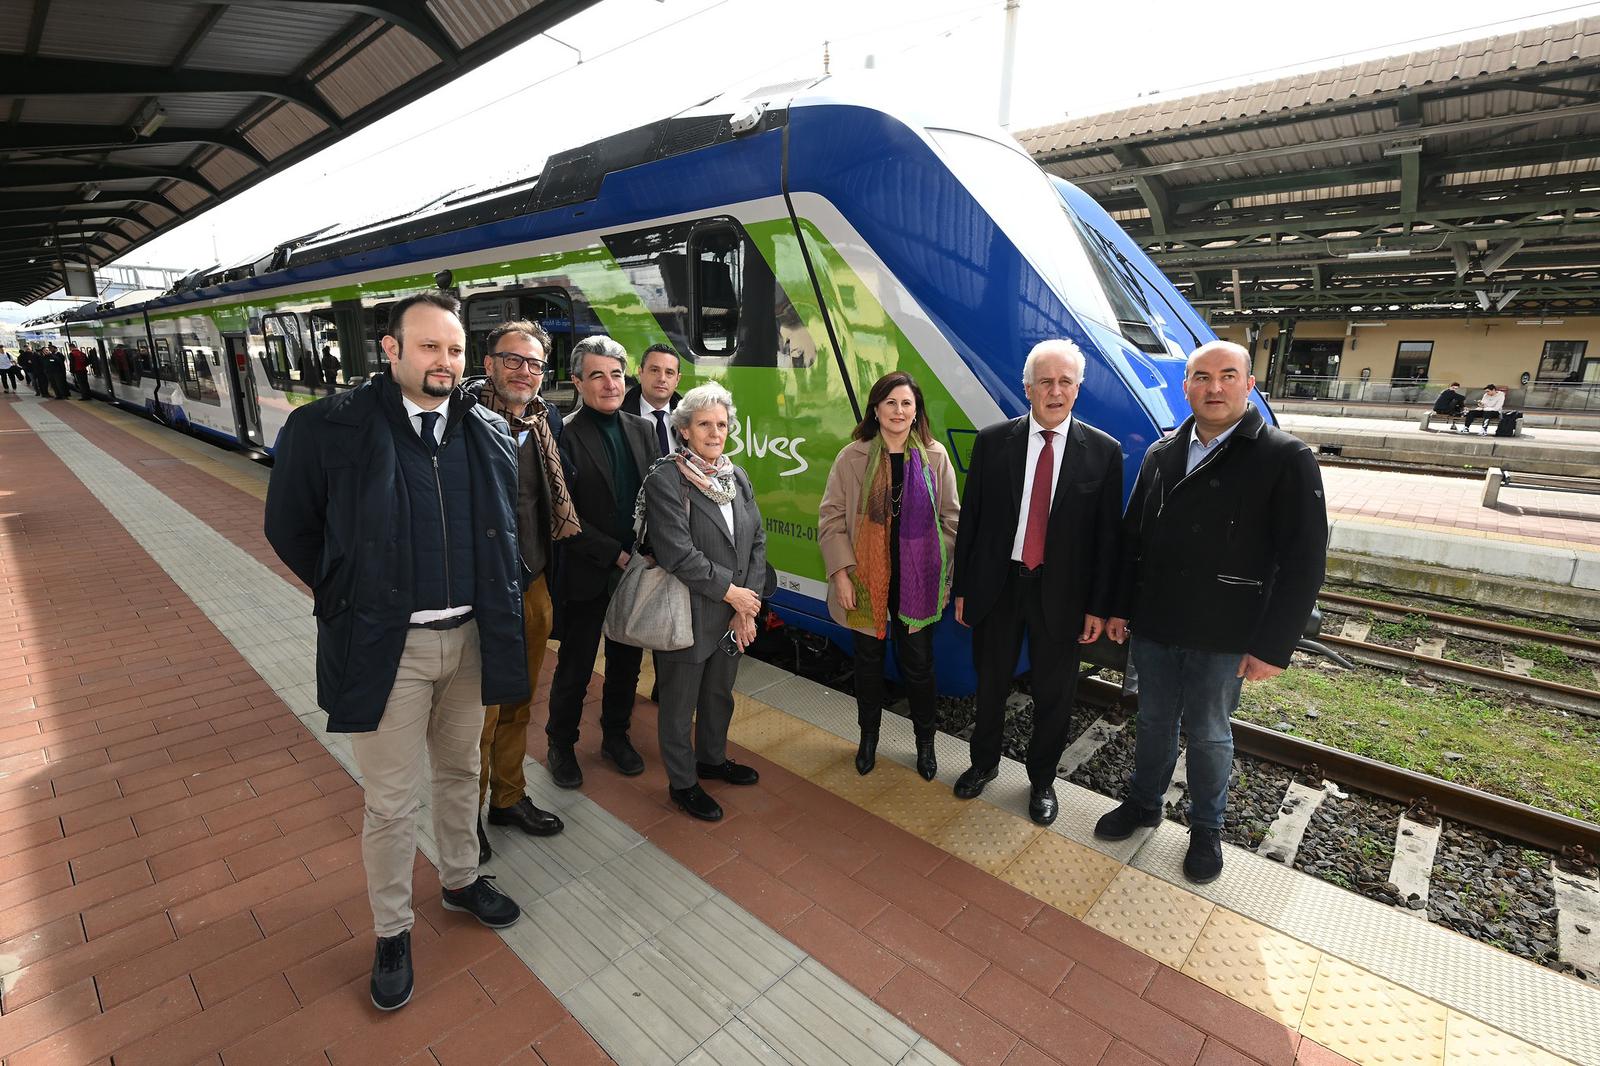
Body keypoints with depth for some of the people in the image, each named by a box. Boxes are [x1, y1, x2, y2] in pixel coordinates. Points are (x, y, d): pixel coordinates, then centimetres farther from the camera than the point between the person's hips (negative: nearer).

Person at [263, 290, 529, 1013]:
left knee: (460, 771, 22)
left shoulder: (490, 433, 1)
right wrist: (349, 600, 0)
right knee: (392, 802, 9)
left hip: (470, 638, 4)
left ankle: (460, 879, 45)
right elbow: (289, 527, 1)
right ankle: (391, 931, 33)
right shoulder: (329, 428, -11)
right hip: (386, 648, -3)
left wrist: (497, 605, 8)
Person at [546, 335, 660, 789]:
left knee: (626, 661, 18)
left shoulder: (641, 429, 6)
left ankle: (616, 735, 38)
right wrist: (615, 554, -17)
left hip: (636, 569, 5)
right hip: (587, 575, -5)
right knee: (574, 667, 11)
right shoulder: (564, 436, -12)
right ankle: (561, 745, 33)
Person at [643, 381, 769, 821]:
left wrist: (748, 606, -4)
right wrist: (731, 591, -16)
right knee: (680, 704, 12)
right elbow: (678, 554, -22)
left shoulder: (737, 477, 5)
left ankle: (712, 759, 46)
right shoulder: (665, 480, -16)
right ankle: (682, 782, 33)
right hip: (687, 616, -6)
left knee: (720, 694, 23)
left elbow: (757, 541, 4)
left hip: (734, 617, 6)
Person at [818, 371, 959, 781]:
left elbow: (950, 518, 4)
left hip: (918, 581, 0)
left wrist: (941, 572, -1)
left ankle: (925, 742, 34)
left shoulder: (934, 457, -1)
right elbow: (831, 517, -4)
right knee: (868, 660, 16)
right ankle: (868, 737, 38)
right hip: (867, 579, 0)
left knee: (918, 663, 12)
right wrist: (841, 573, -10)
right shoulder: (853, 457, -5)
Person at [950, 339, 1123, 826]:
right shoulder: (992, 441, -3)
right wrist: (962, 588, 1)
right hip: (997, 585, 1)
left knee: (1054, 694, 14)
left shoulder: (1103, 451, -5)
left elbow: (1107, 535, -2)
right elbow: (970, 519, 0)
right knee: (990, 685, 17)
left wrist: (1099, 606, -3)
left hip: (1061, 593, 0)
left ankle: (1042, 780, 37)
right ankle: (984, 763, 41)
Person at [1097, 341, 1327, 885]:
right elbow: (1132, 537, 9)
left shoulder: (1286, 459, -10)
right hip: (1152, 627, 4)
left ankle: (1206, 829, 35)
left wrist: (1273, 646, -14)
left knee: (1208, 734, 13)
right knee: (1154, 722, 19)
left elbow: (1304, 562, -12)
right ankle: (1143, 804, 39)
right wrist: (1119, 608, 7)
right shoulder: (1160, 455, 4)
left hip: (1222, 638, -3)